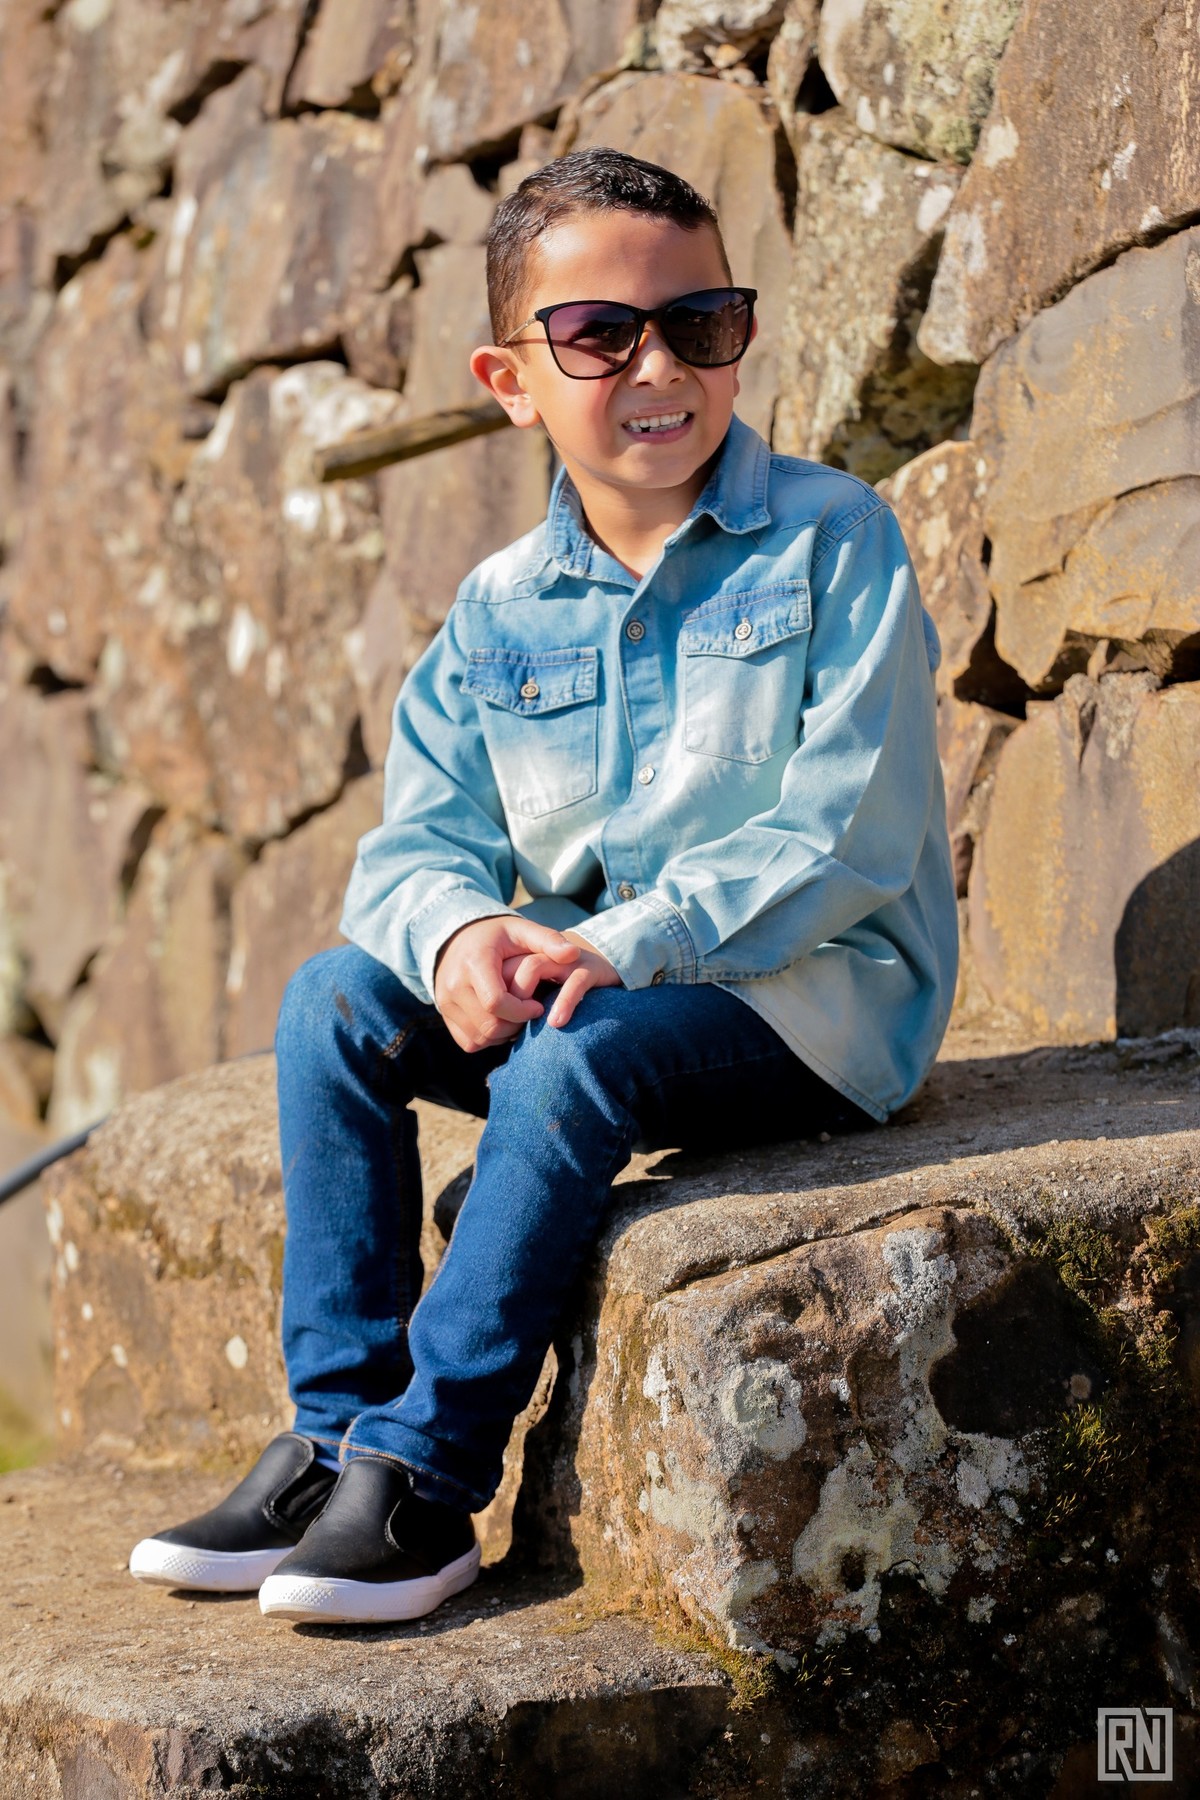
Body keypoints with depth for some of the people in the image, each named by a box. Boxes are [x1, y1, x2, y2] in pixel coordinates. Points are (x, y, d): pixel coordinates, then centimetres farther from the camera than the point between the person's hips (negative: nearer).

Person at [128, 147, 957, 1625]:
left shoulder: (831, 542, -7)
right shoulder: (499, 612, 7)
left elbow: (851, 834, -15)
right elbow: (415, 844, 3)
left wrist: (631, 942, -25)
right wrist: (460, 930, -23)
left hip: (816, 993, -5)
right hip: (583, 974, 6)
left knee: (573, 1060, -32)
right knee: (335, 1000, -13)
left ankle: (423, 1476, -22)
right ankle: (333, 1429, -11)